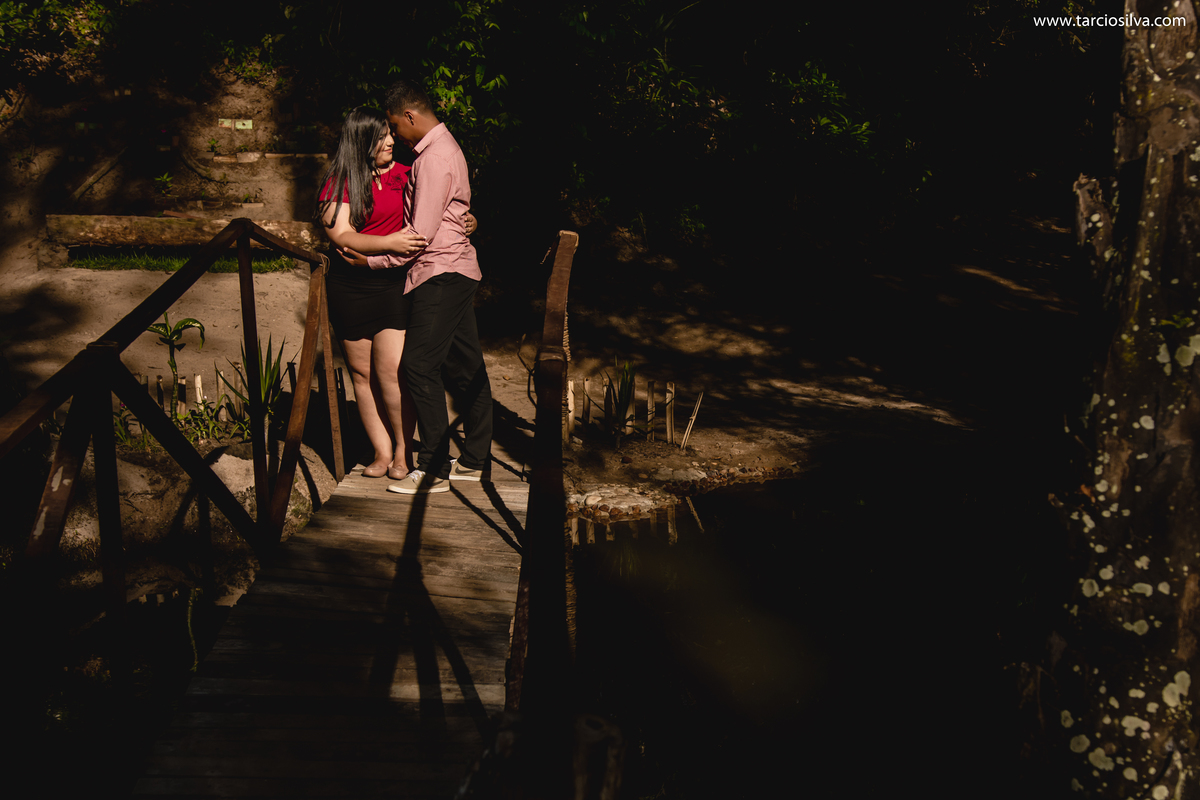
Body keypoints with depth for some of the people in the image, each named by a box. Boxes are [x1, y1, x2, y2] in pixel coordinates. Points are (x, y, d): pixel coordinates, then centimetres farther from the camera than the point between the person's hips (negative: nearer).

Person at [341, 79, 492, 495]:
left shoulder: (435, 158, -16)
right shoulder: (441, 148, 17)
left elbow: (421, 235, -19)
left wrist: (374, 260, -11)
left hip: (441, 273, -10)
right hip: (455, 271, 10)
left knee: (421, 364, -10)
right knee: (465, 366, 12)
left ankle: (433, 469, -7)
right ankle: (473, 459, 19)